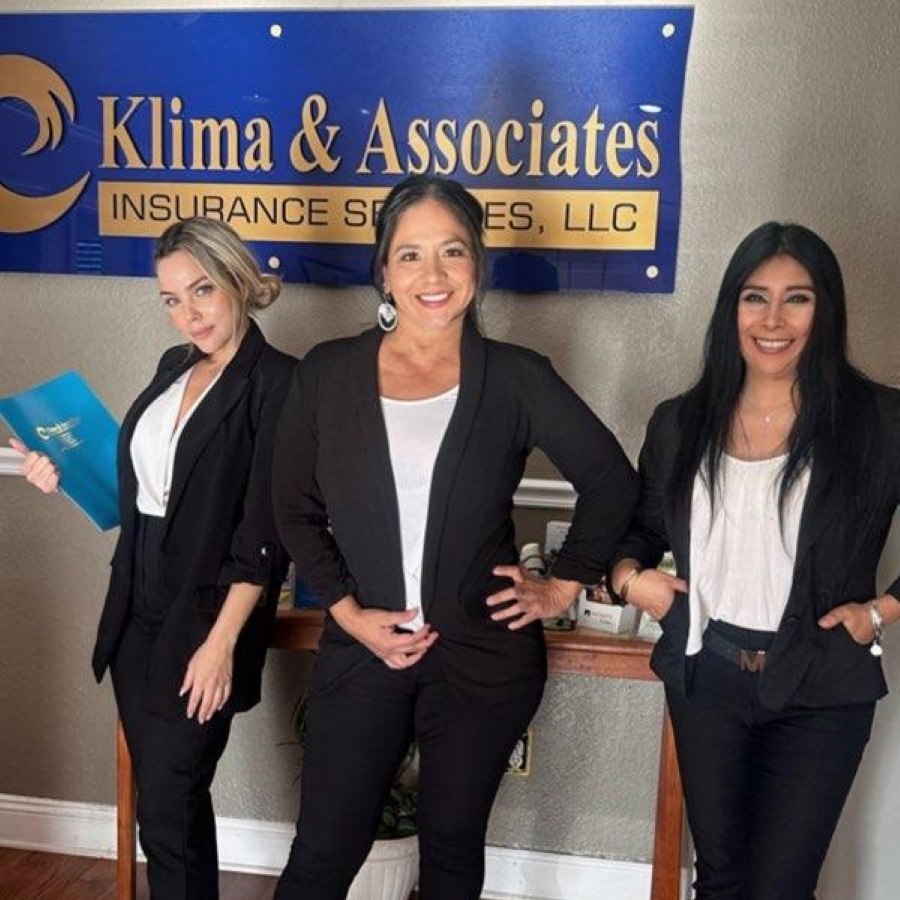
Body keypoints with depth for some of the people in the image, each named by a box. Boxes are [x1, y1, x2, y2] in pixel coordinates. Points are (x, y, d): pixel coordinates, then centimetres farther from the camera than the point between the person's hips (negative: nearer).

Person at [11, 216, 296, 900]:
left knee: (168, 814, 0)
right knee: (166, 798, 16)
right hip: (137, 610, 7)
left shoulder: (278, 383, -13)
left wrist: (221, 642, -18)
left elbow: (264, 534, -16)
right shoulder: (175, 368, 10)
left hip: (204, 617, -7)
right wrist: (68, 478, 4)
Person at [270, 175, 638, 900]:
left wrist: (564, 587, 3)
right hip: (362, 650, 1)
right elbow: (296, 511, 3)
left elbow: (612, 480, 4)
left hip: (484, 656, 0)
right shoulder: (327, 375, -3)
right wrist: (348, 612, -6)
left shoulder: (516, 378, -6)